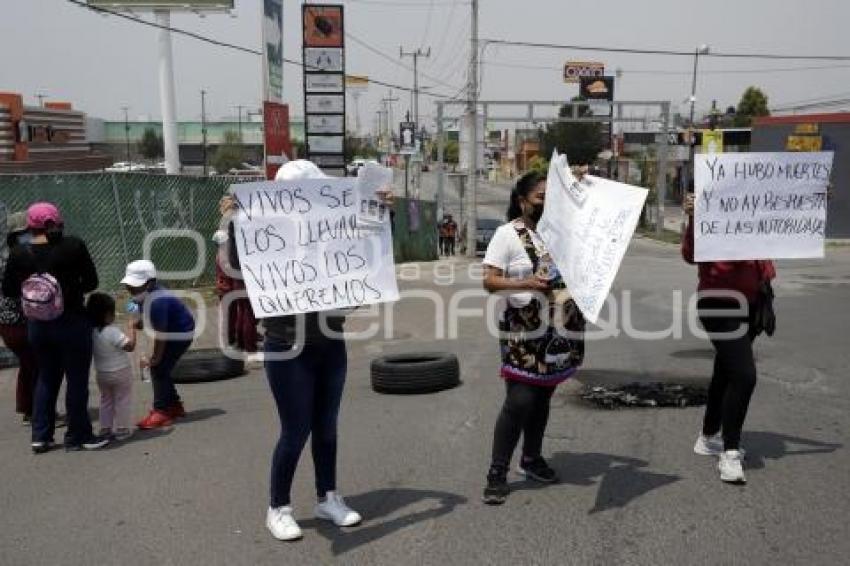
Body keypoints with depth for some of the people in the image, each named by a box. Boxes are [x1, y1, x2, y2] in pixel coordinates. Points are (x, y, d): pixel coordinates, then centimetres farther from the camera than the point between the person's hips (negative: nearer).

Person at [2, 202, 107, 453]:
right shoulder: (73, 246, -14)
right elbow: (91, 282, -7)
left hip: (38, 327, 4)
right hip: (73, 324, -4)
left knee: (46, 378, 19)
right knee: (77, 380, 8)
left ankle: (40, 437, 22)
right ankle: (78, 436, 17)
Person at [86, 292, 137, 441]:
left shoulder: (91, 332, -5)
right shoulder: (112, 332, -25)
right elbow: (130, 346, -23)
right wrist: (131, 328, -13)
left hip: (101, 373, 6)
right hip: (120, 373, -6)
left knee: (106, 401, 19)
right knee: (122, 401, 7)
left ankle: (105, 428, 23)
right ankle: (122, 430, 11)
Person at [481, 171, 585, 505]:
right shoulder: (507, 234, -7)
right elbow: (489, 281, -12)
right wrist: (526, 283, -28)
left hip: (558, 329, 6)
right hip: (524, 331, -6)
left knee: (543, 396, 14)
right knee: (520, 401, -10)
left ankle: (531, 459, 31)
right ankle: (497, 473, -1)